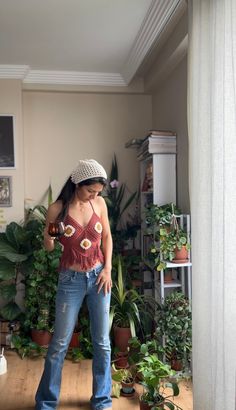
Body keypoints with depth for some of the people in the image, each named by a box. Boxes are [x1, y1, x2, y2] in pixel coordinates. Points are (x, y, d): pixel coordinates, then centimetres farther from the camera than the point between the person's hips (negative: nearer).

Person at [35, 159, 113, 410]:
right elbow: (49, 247, 0)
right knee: (60, 342, 5)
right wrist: (49, 236, -23)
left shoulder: (99, 203, -3)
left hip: (99, 276, 3)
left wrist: (107, 268, 0)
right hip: (71, 279, -2)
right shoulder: (57, 209, -11)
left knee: (102, 341, 9)